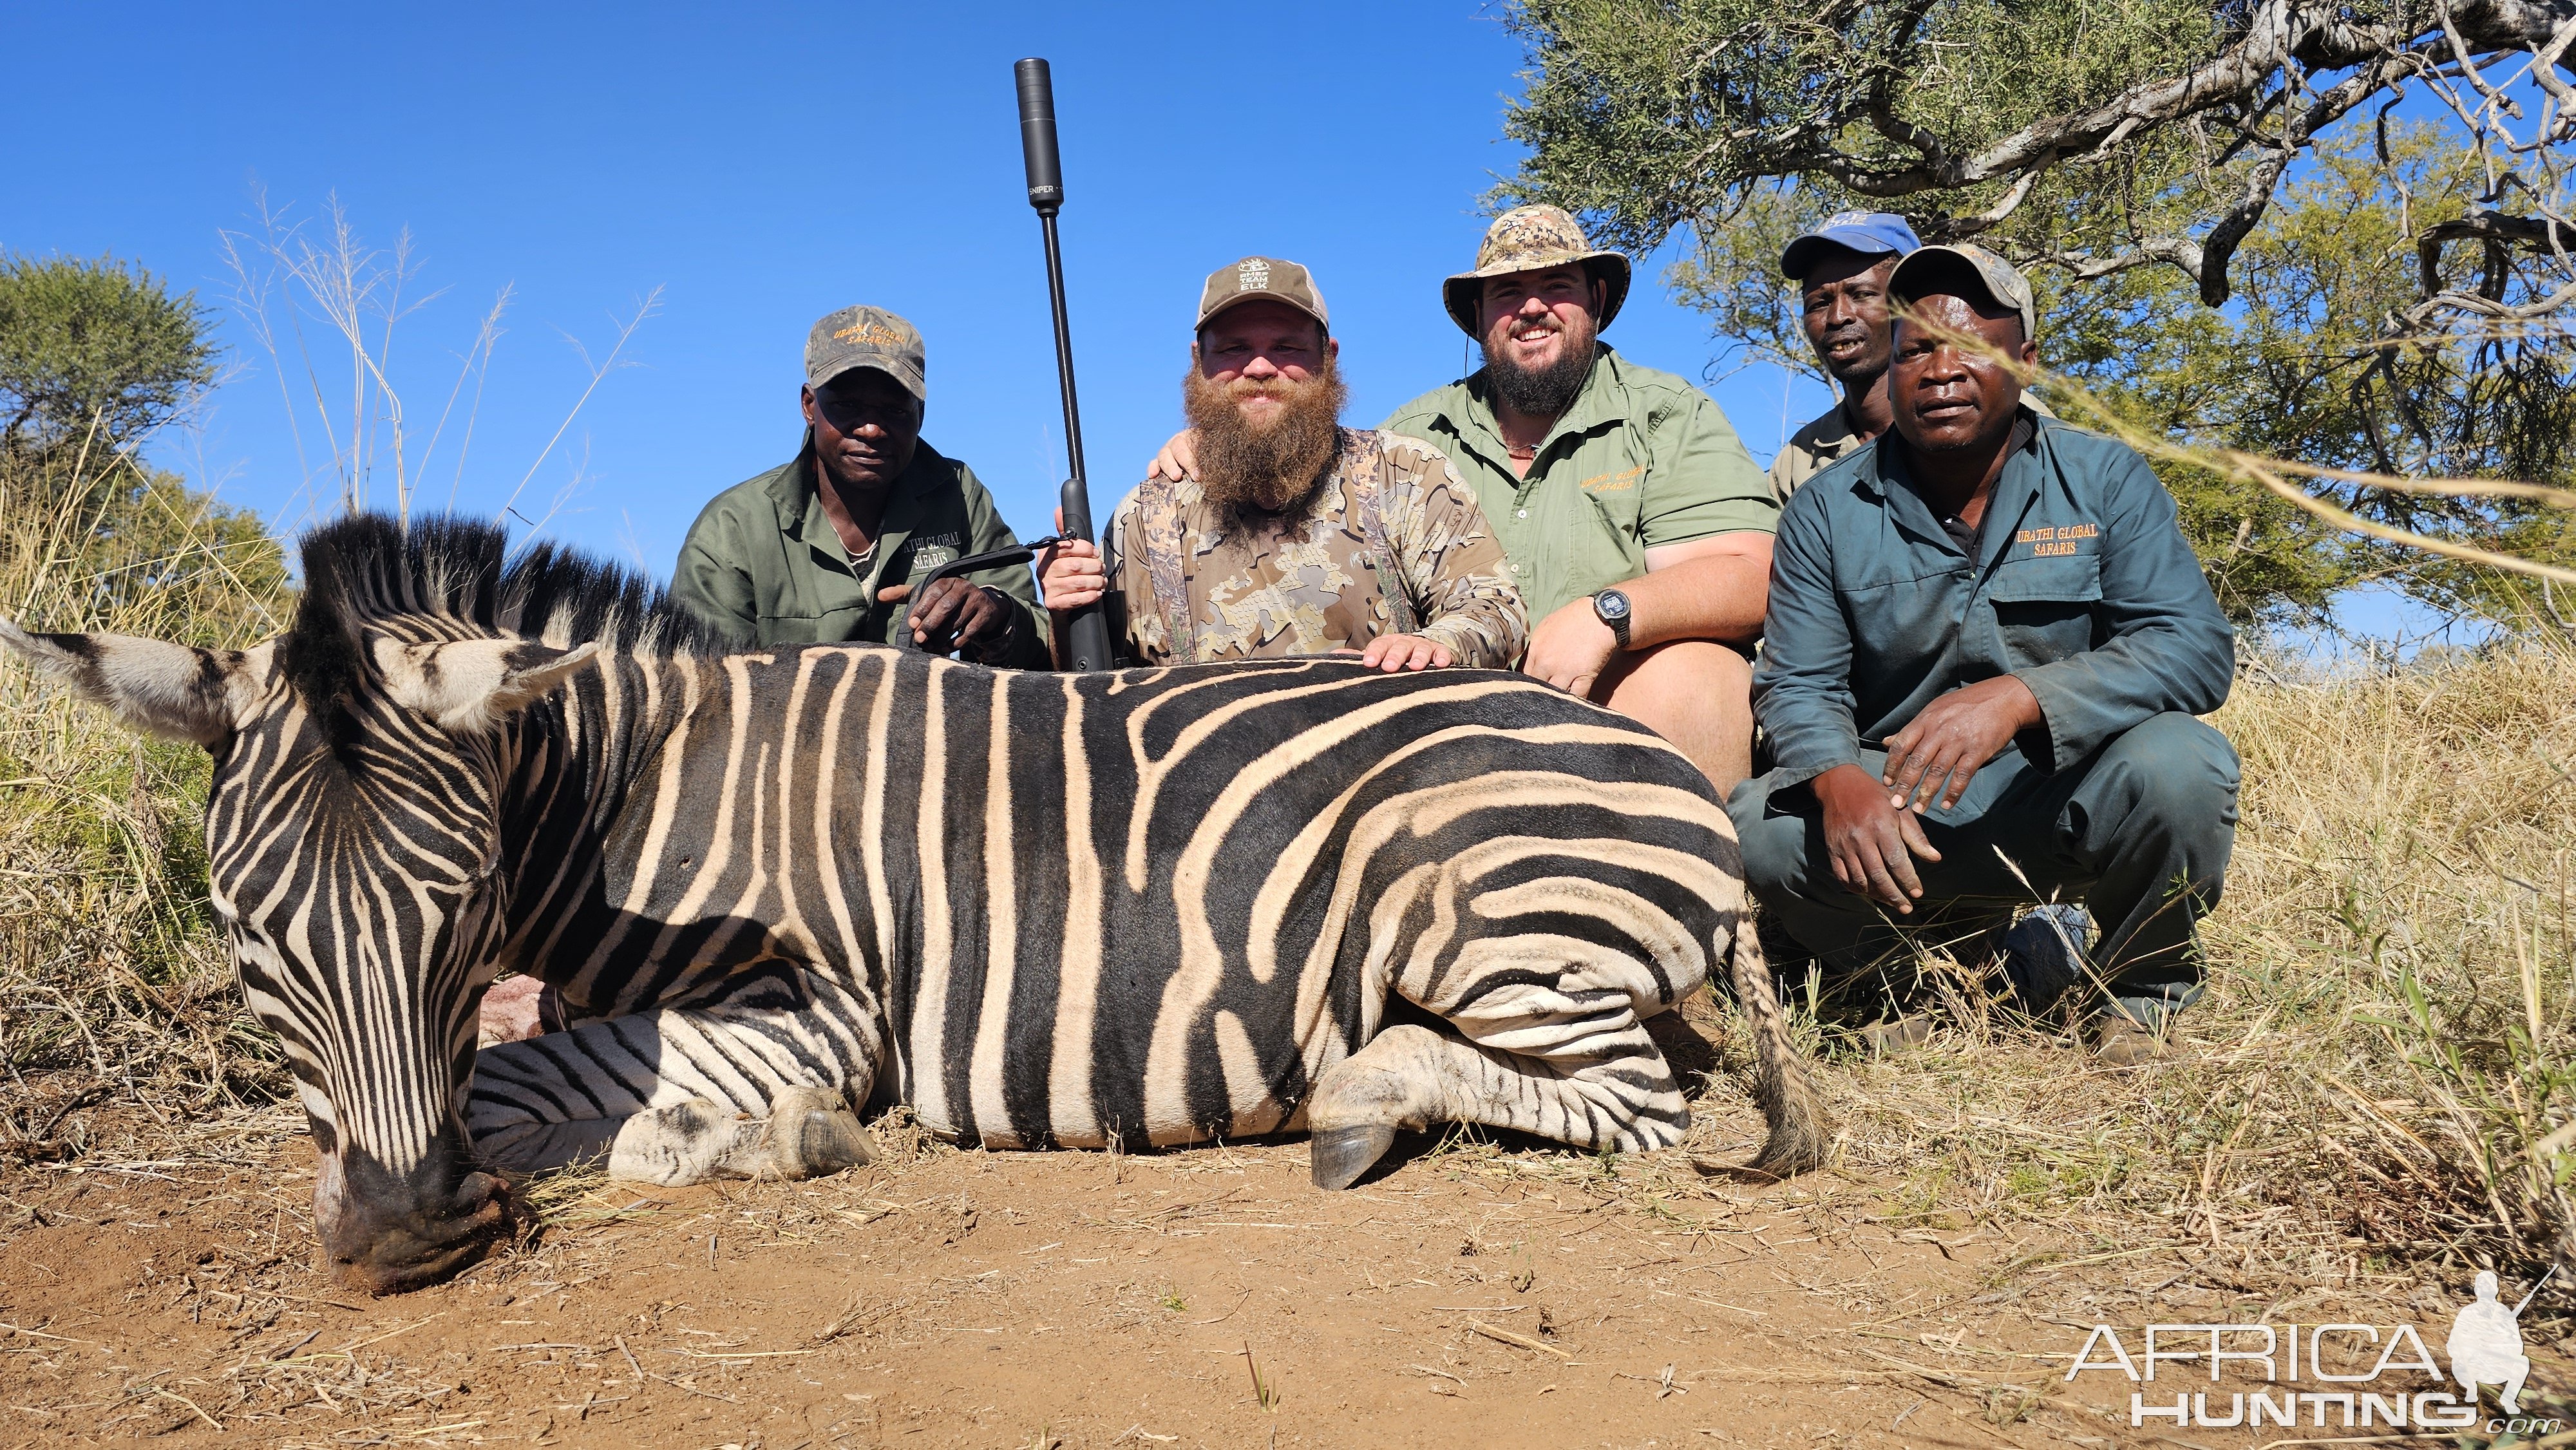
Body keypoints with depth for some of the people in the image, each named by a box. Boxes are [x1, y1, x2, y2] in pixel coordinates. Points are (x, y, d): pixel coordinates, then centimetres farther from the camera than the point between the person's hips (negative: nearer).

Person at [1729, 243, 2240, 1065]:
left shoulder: (2106, 481, -2)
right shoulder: (1827, 512, 1)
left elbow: (2197, 650, -14)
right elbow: (1799, 686, -4)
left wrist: (2020, 698, -31)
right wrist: (1838, 780, -29)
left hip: (2067, 800, -1)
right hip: (1904, 814, 1)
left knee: (2178, 765, -32)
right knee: (1754, 831, -26)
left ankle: (2140, 994, -1)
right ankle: (2016, 975, -5)